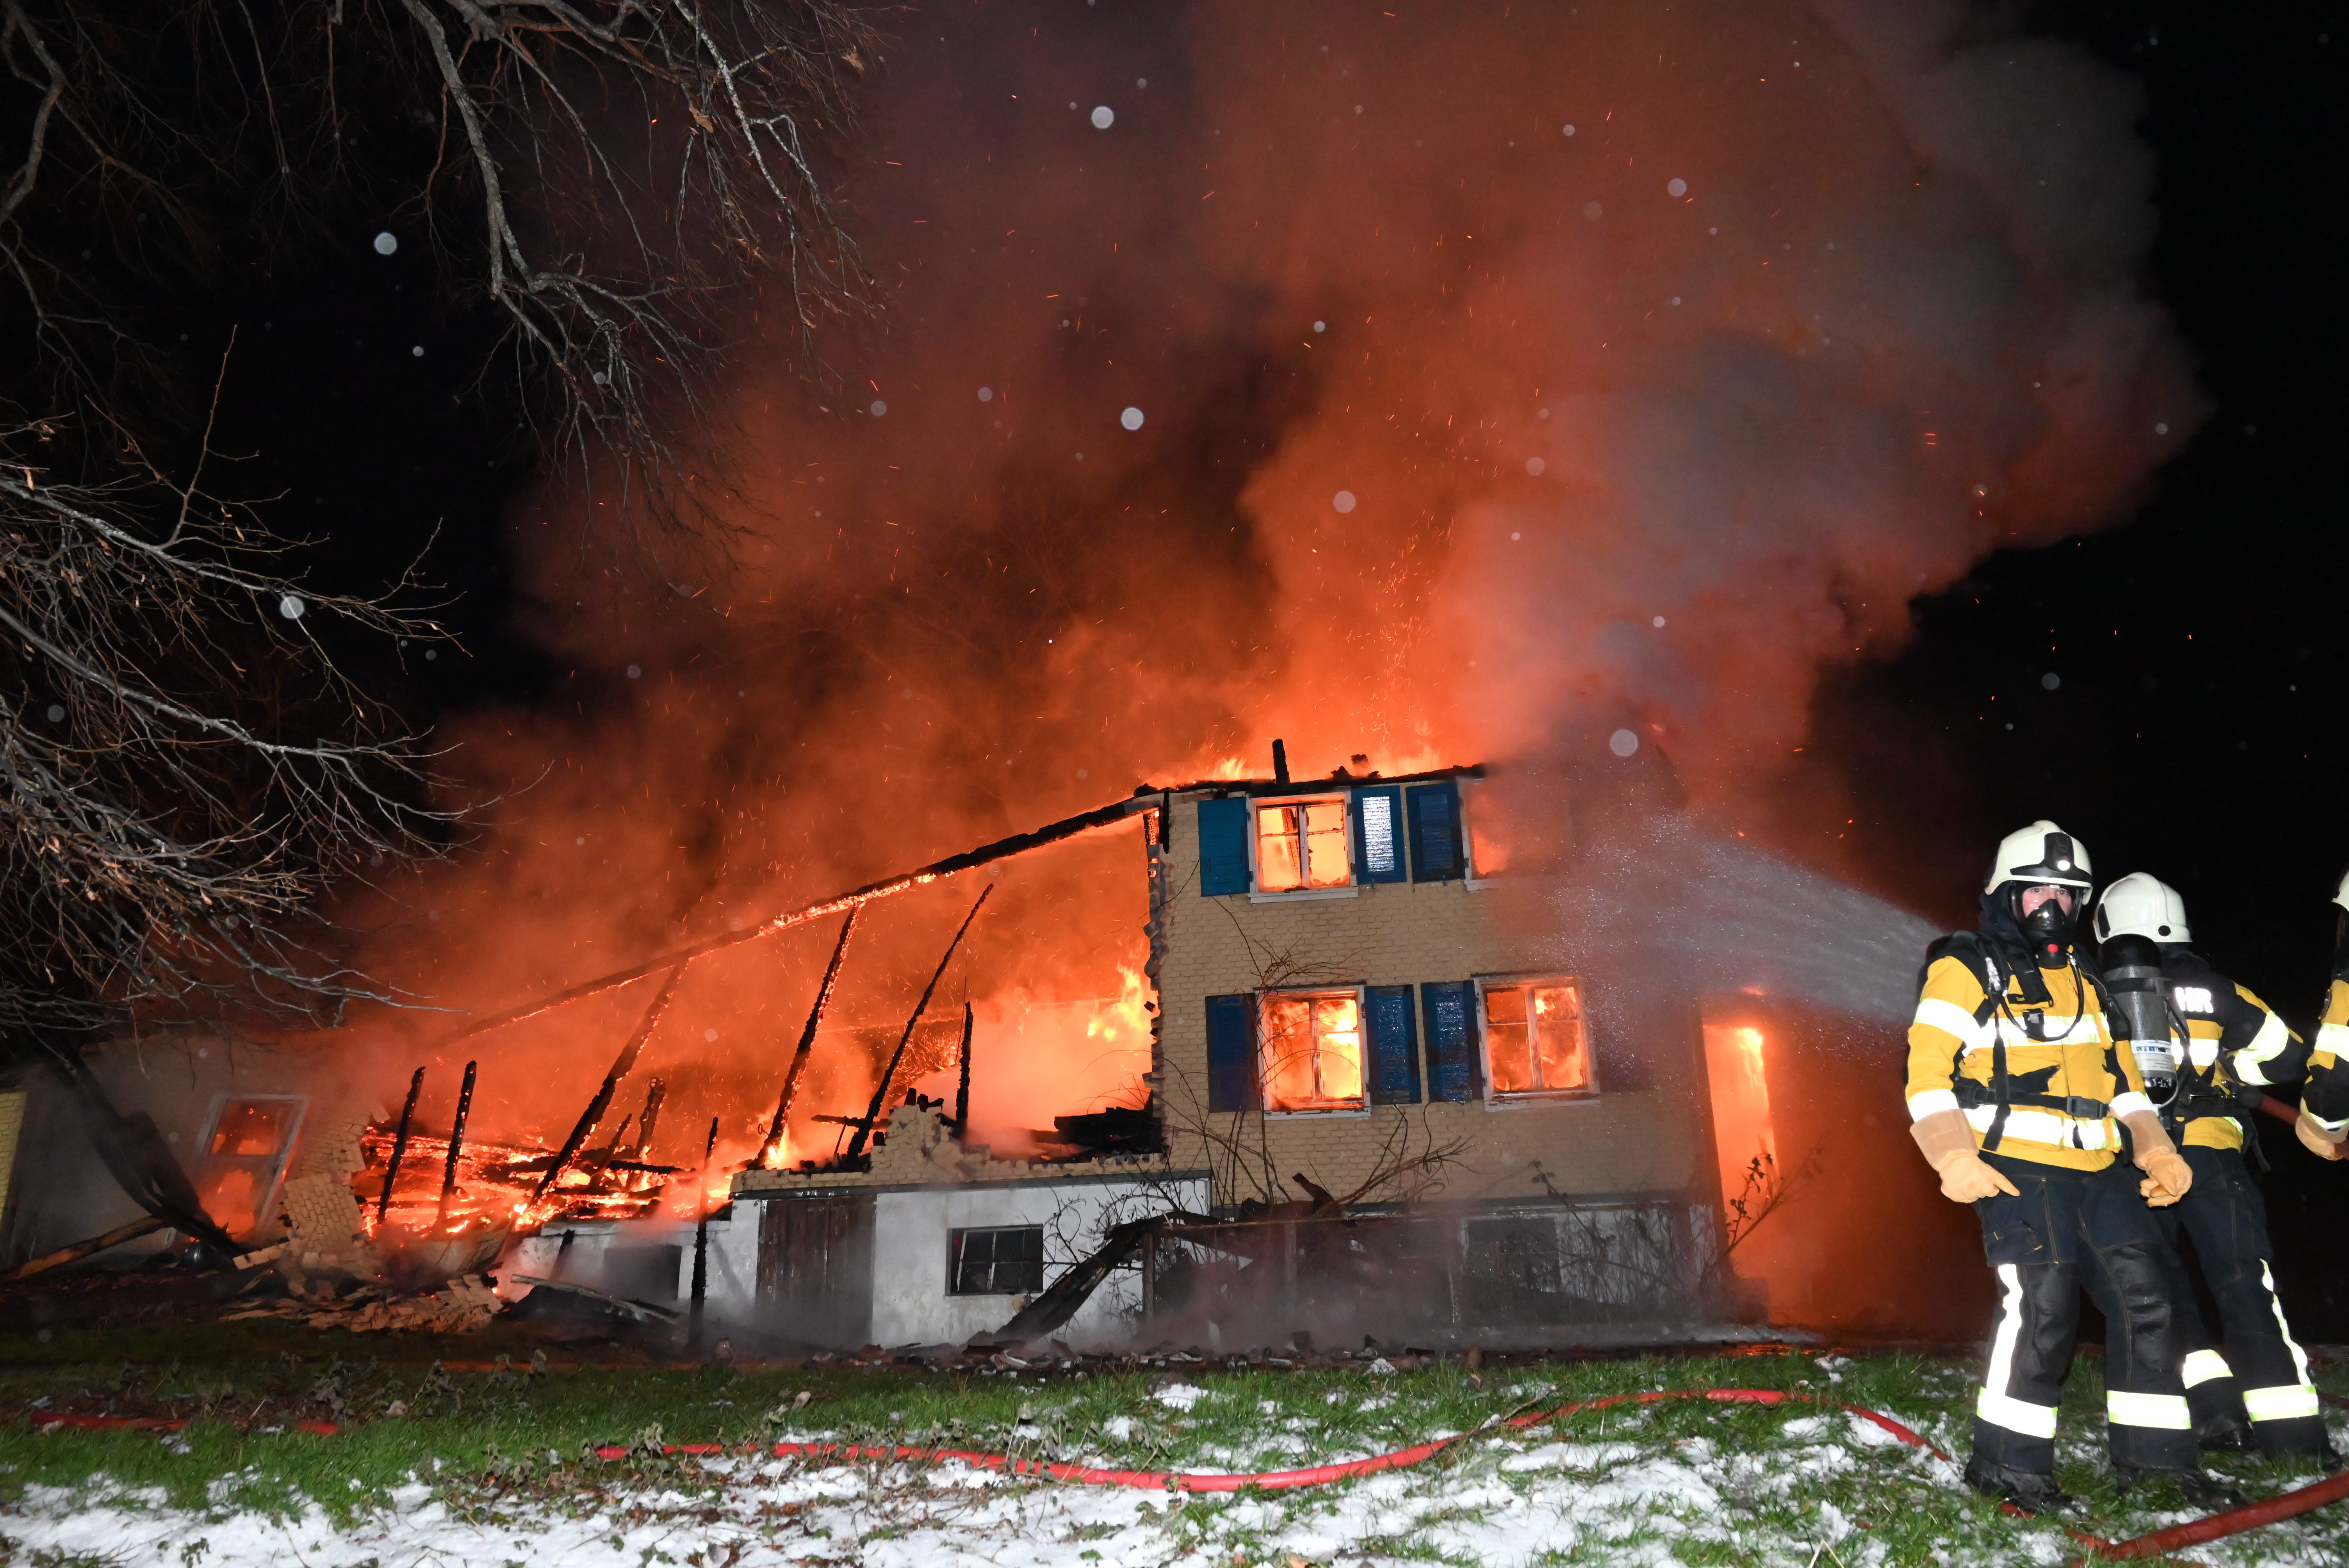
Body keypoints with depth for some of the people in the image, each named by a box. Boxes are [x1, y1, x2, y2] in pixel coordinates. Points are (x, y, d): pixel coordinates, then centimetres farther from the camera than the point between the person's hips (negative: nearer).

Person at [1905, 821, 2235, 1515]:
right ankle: (2006, 1460, -4)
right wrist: (1954, 1160, -21)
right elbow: (1928, 1074, -10)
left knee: (2144, 1293, 5)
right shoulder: (1965, 971, -3)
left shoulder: (2081, 980, 22)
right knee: (2043, 1299, -16)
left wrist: (2155, 1149, 12)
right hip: (2015, 1166, -8)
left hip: (2095, 1170, 8)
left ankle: (2153, 1451, 20)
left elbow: (2119, 1071, 26)